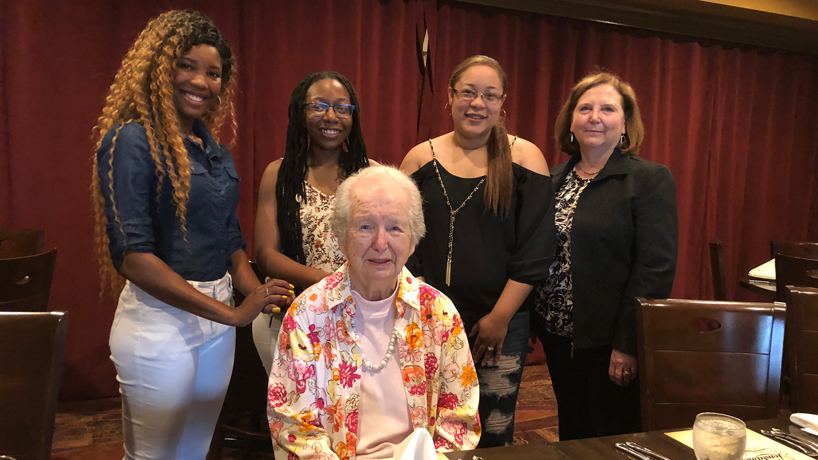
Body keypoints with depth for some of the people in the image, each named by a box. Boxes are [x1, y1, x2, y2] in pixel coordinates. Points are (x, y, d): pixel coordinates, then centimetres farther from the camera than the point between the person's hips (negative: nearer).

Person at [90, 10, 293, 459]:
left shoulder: (216, 151, 9)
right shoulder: (131, 140, -12)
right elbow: (131, 253, -20)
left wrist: (259, 295, -6)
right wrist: (231, 313, -22)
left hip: (216, 319, 7)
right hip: (160, 321, -7)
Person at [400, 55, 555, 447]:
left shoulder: (523, 158, -1)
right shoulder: (421, 158, 4)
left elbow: (535, 249, -5)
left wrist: (500, 317, -8)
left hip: (502, 322, -1)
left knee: (494, 432, 6)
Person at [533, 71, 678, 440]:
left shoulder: (650, 180, -9)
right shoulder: (555, 180, 8)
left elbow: (655, 269, -15)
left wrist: (628, 345, -19)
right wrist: (532, 321, 7)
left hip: (611, 344, -5)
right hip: (559, 337, 6)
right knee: (571, 435, 20)